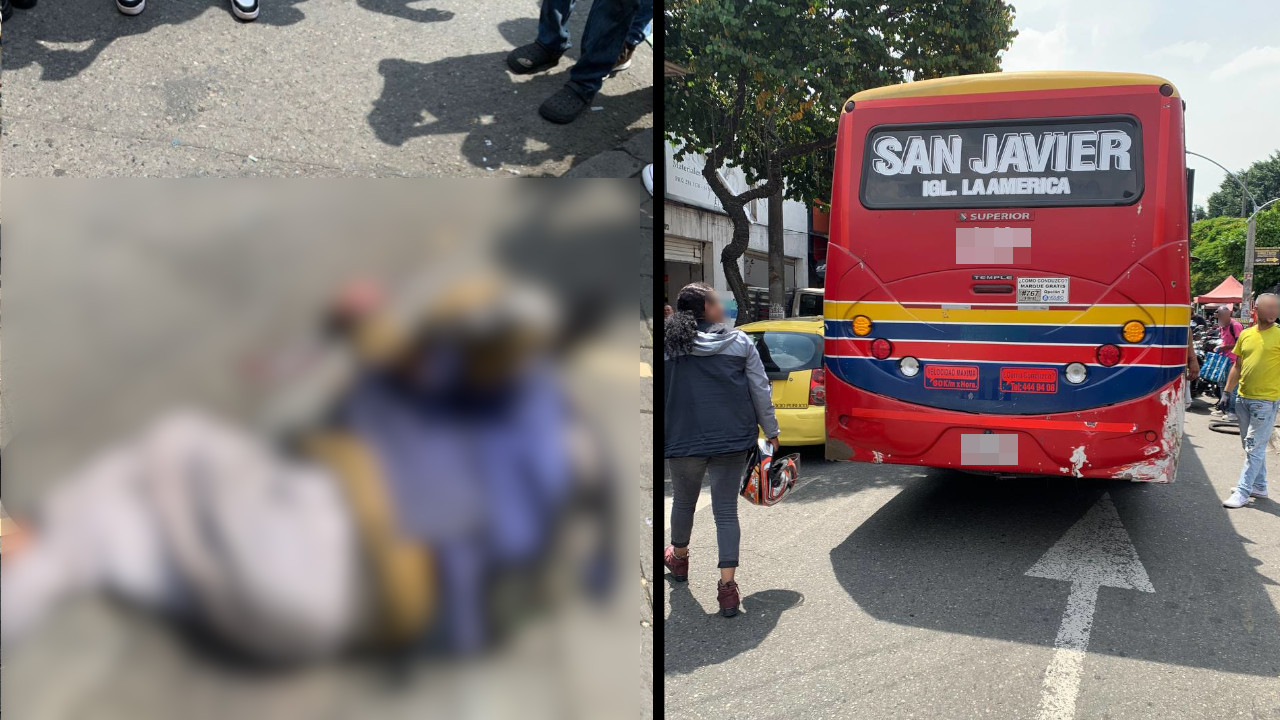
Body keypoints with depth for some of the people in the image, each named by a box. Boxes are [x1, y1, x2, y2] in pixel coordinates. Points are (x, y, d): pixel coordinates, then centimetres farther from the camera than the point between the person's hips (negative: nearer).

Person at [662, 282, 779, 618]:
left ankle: (679, 558, 46)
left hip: (682, 440, 0)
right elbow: (761, 391, 0)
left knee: (683, 502, 22)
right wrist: (771, 432, 11)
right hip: (732, 440, 0)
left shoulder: (667, 345, -2)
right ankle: (727, 586, -1)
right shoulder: (740, 342, -1)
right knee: (726, 510, 4)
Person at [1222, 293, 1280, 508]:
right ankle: (1259, 486, 29)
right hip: (1243, 398, 6)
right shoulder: (1246, 335, 8)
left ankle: (1243, 492, -1)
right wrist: (1227, 392, 13)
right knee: (1250, 445, 16)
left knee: (1254, 447, -5)